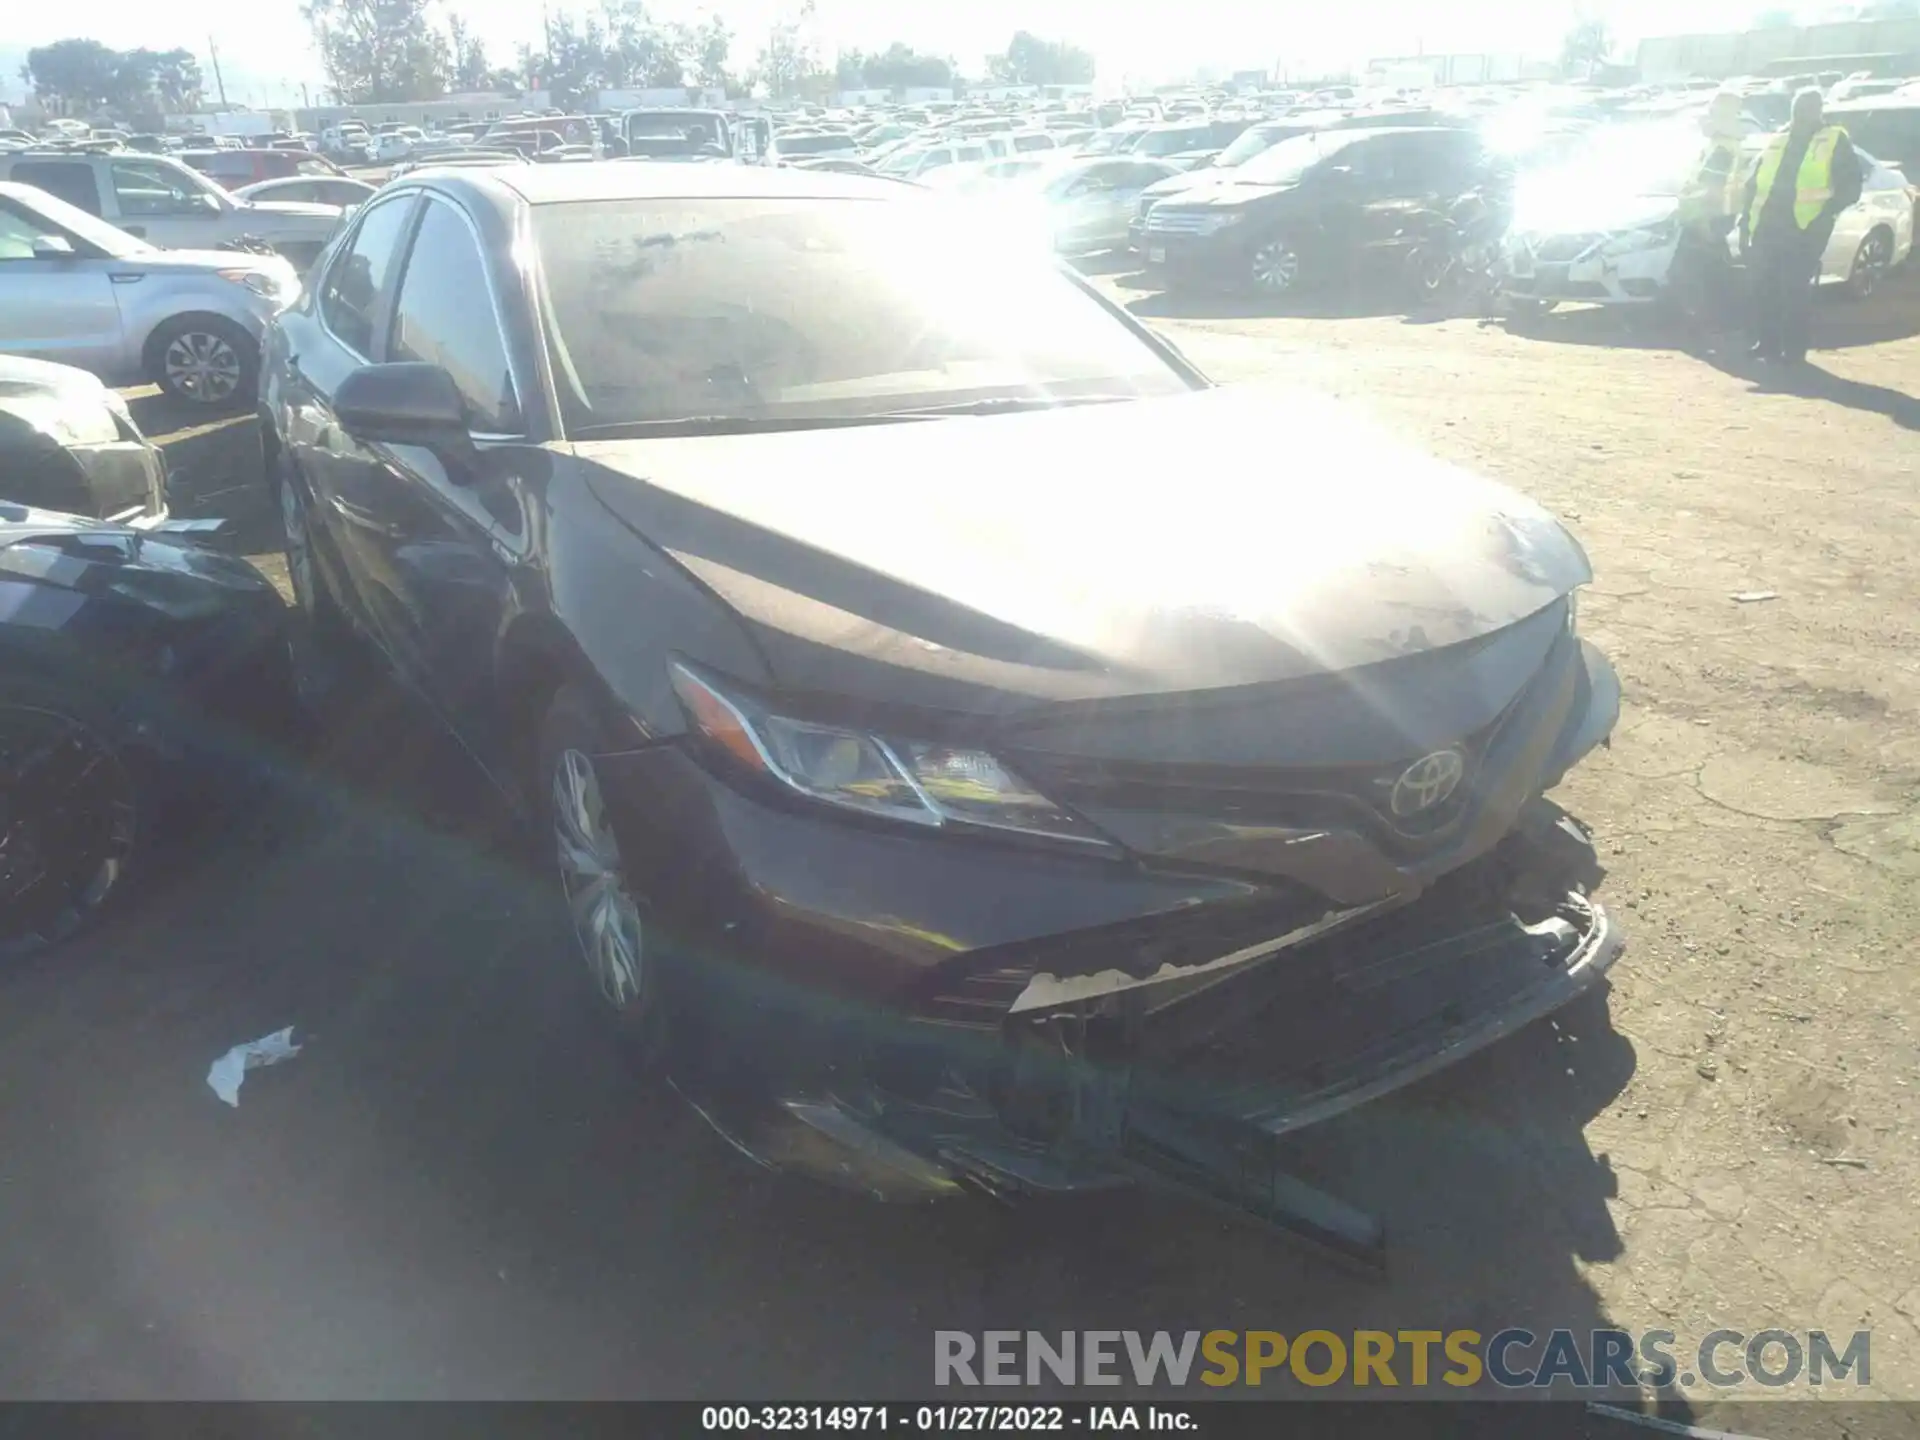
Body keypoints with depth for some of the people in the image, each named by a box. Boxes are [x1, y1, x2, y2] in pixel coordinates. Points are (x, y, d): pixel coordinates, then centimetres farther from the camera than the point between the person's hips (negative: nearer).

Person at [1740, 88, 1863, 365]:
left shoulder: (1835, 141, 7)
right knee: (1764, 288, 3)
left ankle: (1793, 349, 1)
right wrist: (1749, 213, 9)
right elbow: (1755, 182, 22)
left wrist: (1827, 212, -13)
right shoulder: (1777, 141, 19)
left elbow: (1850, 185, 1)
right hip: (1766, 227, 4)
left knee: (1794, 290, -6)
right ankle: (1766, 344, 14)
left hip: (1805, 229, -4)